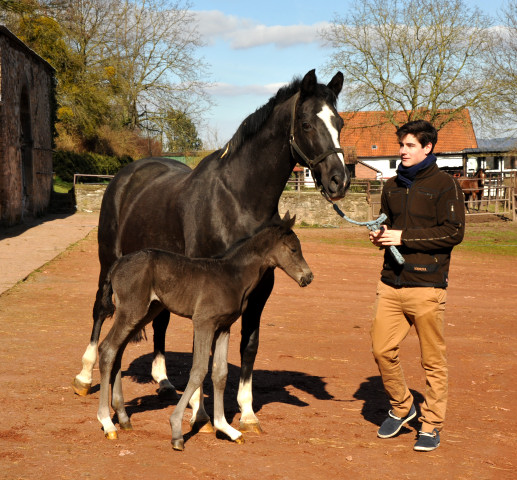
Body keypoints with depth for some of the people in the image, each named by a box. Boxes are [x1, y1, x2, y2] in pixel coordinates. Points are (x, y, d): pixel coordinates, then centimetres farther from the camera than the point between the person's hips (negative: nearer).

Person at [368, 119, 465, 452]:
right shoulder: (393, 186, 15)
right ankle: (401, 407, 25)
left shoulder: (444, 184, -4)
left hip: (427, 285, -6)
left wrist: (404, 237, -16)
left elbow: (454, 231, -12)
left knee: (433, 359, 2)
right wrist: (381, 235, 3)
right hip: (391, 283, 6)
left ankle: (432, 425, 14)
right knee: (382, 350, 3)